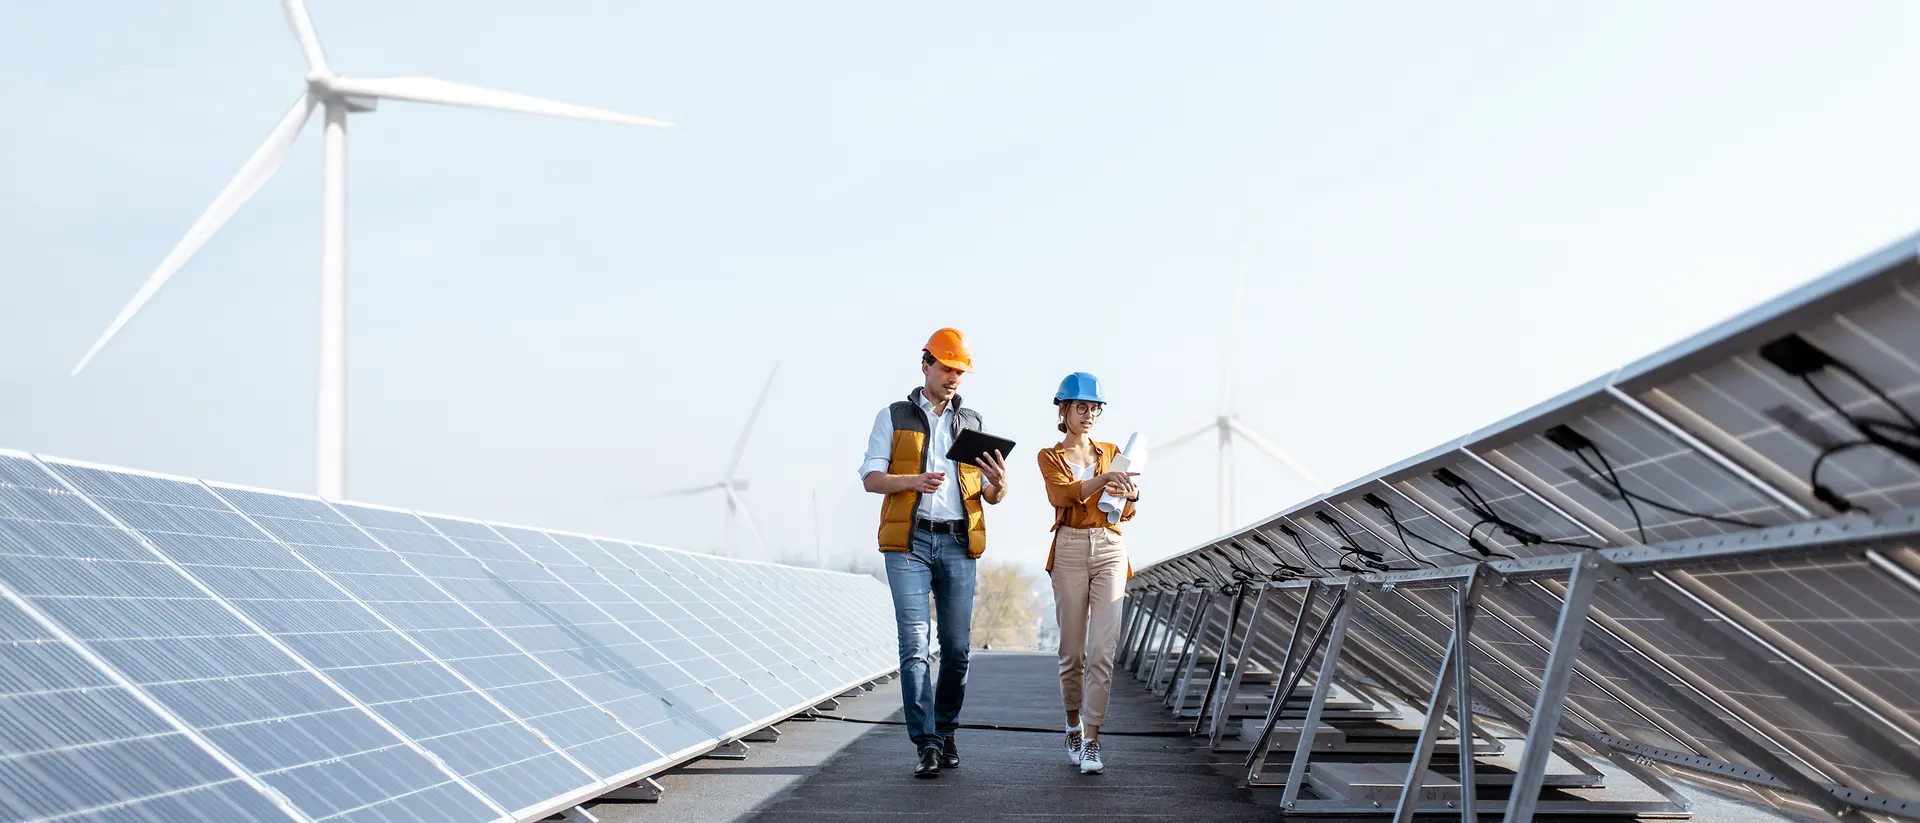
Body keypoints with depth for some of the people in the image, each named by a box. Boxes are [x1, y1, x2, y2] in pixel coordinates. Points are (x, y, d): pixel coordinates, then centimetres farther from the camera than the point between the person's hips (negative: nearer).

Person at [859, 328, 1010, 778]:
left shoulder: (973, 422, 15)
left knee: (956, 646, 3)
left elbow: (991, 496, 13)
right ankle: (926, 744, -9)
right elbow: (871, 478, 0)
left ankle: (945, 732, 19)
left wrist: (999, 484, -12)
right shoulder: (893, 417, 8)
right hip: (909, 541, -3)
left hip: (958, 544, 3)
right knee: (915, 643, -10)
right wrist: (914, 481, -18)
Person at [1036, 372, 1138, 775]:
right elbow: (1063, 494, -15)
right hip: (1070, 550, -1)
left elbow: (1125, 514, 7)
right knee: (1072, 649, 4)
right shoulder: (1050, 457, 7)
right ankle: (1073, 724, 25)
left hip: (1110, 550, 1)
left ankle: (1091, 740, -9)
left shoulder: (1112, 452, 15)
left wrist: (1130, 495, -17)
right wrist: (1104, 479, -32)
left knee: (1102, 648, -10)